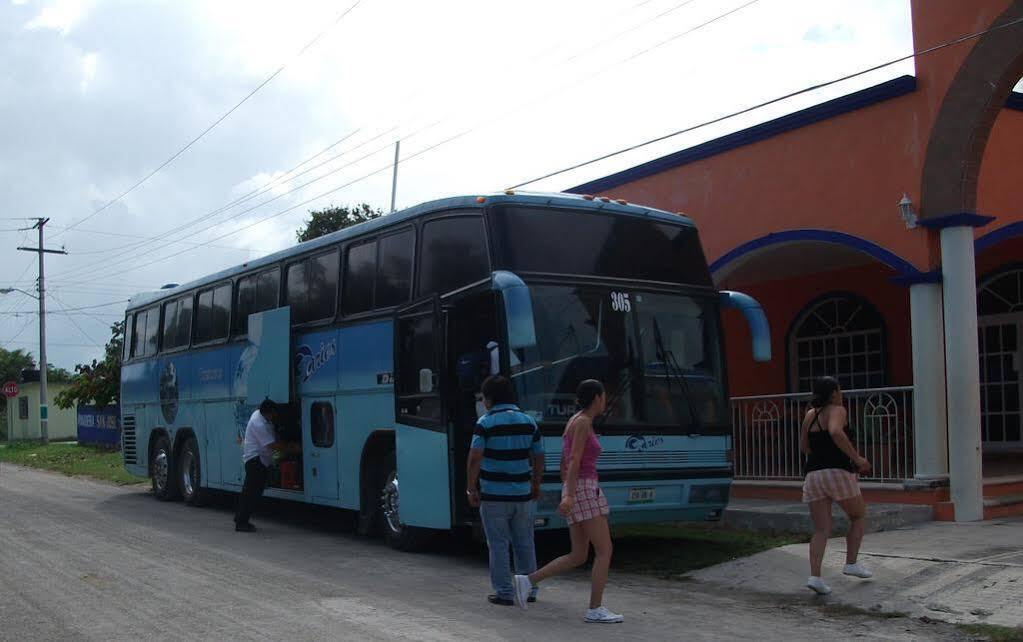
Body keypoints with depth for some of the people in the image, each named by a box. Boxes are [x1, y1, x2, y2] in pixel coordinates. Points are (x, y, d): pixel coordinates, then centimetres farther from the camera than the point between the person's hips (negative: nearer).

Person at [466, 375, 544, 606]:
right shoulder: (528, 422, 5)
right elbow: (538, 458, 10)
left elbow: (475, 459, -15)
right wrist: (536, 485, 22)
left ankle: (504, 592, 7)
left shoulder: (486, 423, -9)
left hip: (493, 495, -4)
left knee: (498, 544, 4)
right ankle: (529, 590, 20)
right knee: (525, 543, 14)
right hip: (522, 494, 4)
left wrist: (471, 488, -7)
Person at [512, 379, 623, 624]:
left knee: (578, 557, 8)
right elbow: (575, 461, -20)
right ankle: (595, 609, -3)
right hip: (584, 491, -9)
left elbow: (563, 464, 22)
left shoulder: (574, 423, 18)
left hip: (575, 494, 9)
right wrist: (570, 496, -27)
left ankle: (527, 581, 5)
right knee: (605, 551, -4)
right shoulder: (583, 422, -10)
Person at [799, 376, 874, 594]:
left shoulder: (810, 414, 14)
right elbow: (836, 432, -25)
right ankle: (851, 563, 16)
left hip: (813, 475, 5)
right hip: (838, 473, -5)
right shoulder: (837, 410, -4)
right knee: (859, 516, 19)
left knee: (821, 530, 4)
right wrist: (856, 458, -19)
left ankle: (814, 576, -10)